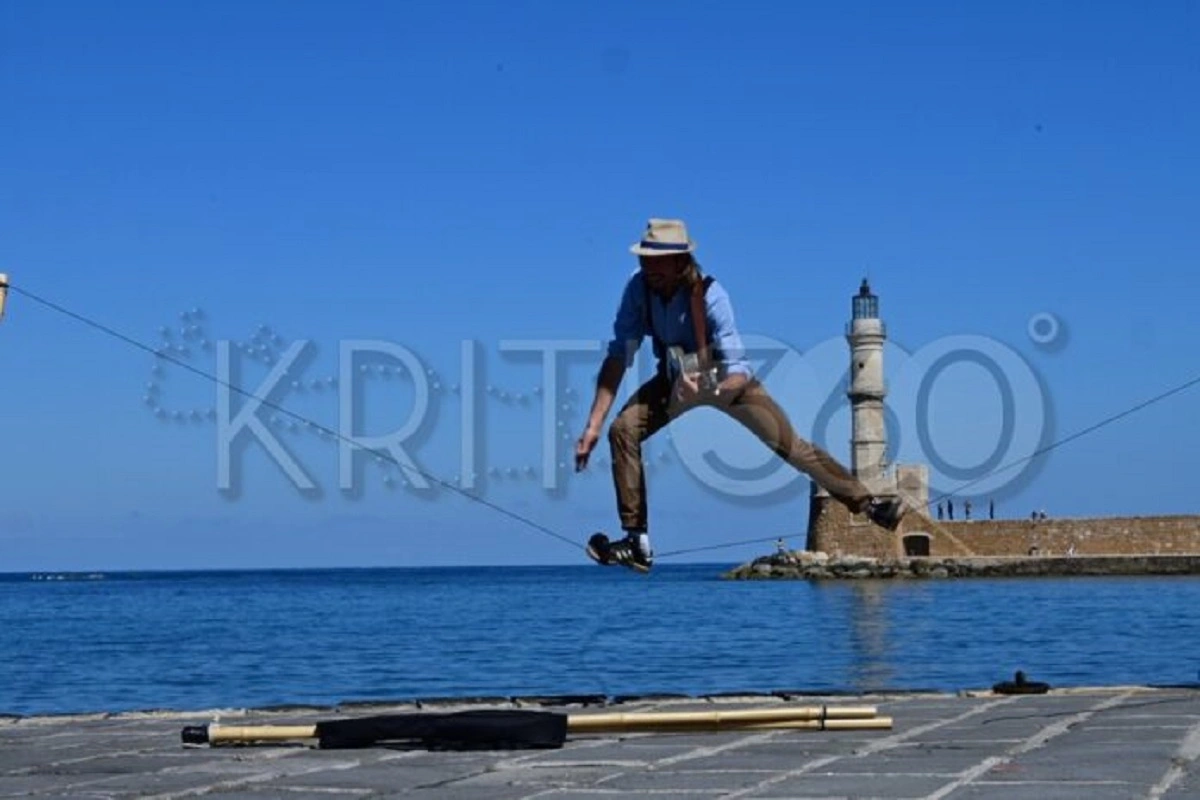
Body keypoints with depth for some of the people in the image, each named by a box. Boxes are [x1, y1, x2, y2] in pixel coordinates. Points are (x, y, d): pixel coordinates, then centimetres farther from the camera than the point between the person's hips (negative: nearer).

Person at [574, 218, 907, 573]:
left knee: (790, 445, -11)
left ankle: (867, 502, 2)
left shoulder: (710, 295, -35)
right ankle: (637, 542, -13)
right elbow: (618, 357, -24)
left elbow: (738, 373, -36)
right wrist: (593, 425, -30)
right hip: (676, 377, 3)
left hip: (726, 377, -3)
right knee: (622, 430, -18)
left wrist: (711, 387, -59)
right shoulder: (638, 288, -26)